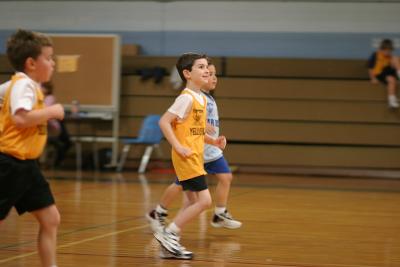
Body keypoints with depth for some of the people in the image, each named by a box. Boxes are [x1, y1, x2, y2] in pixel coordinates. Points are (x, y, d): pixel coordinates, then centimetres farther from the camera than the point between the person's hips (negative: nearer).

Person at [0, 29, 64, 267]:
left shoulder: (30, 85, 13)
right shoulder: (23, 84, -15)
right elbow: (20, 118, -31)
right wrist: (51, 112, -19)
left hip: (26, 164, 10)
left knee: (51, 219, 7)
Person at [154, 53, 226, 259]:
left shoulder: (202, 99, 13)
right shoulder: (186, 98, -15)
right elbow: (164, 122, -19)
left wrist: (213, 141, 7)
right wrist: (178, 147, -21)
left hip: (196, 157, 9)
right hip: (186, 157, -9)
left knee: (194, 203, 11)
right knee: (204, 200, -12)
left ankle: (171, 242, 16)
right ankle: (168, 234, -4)